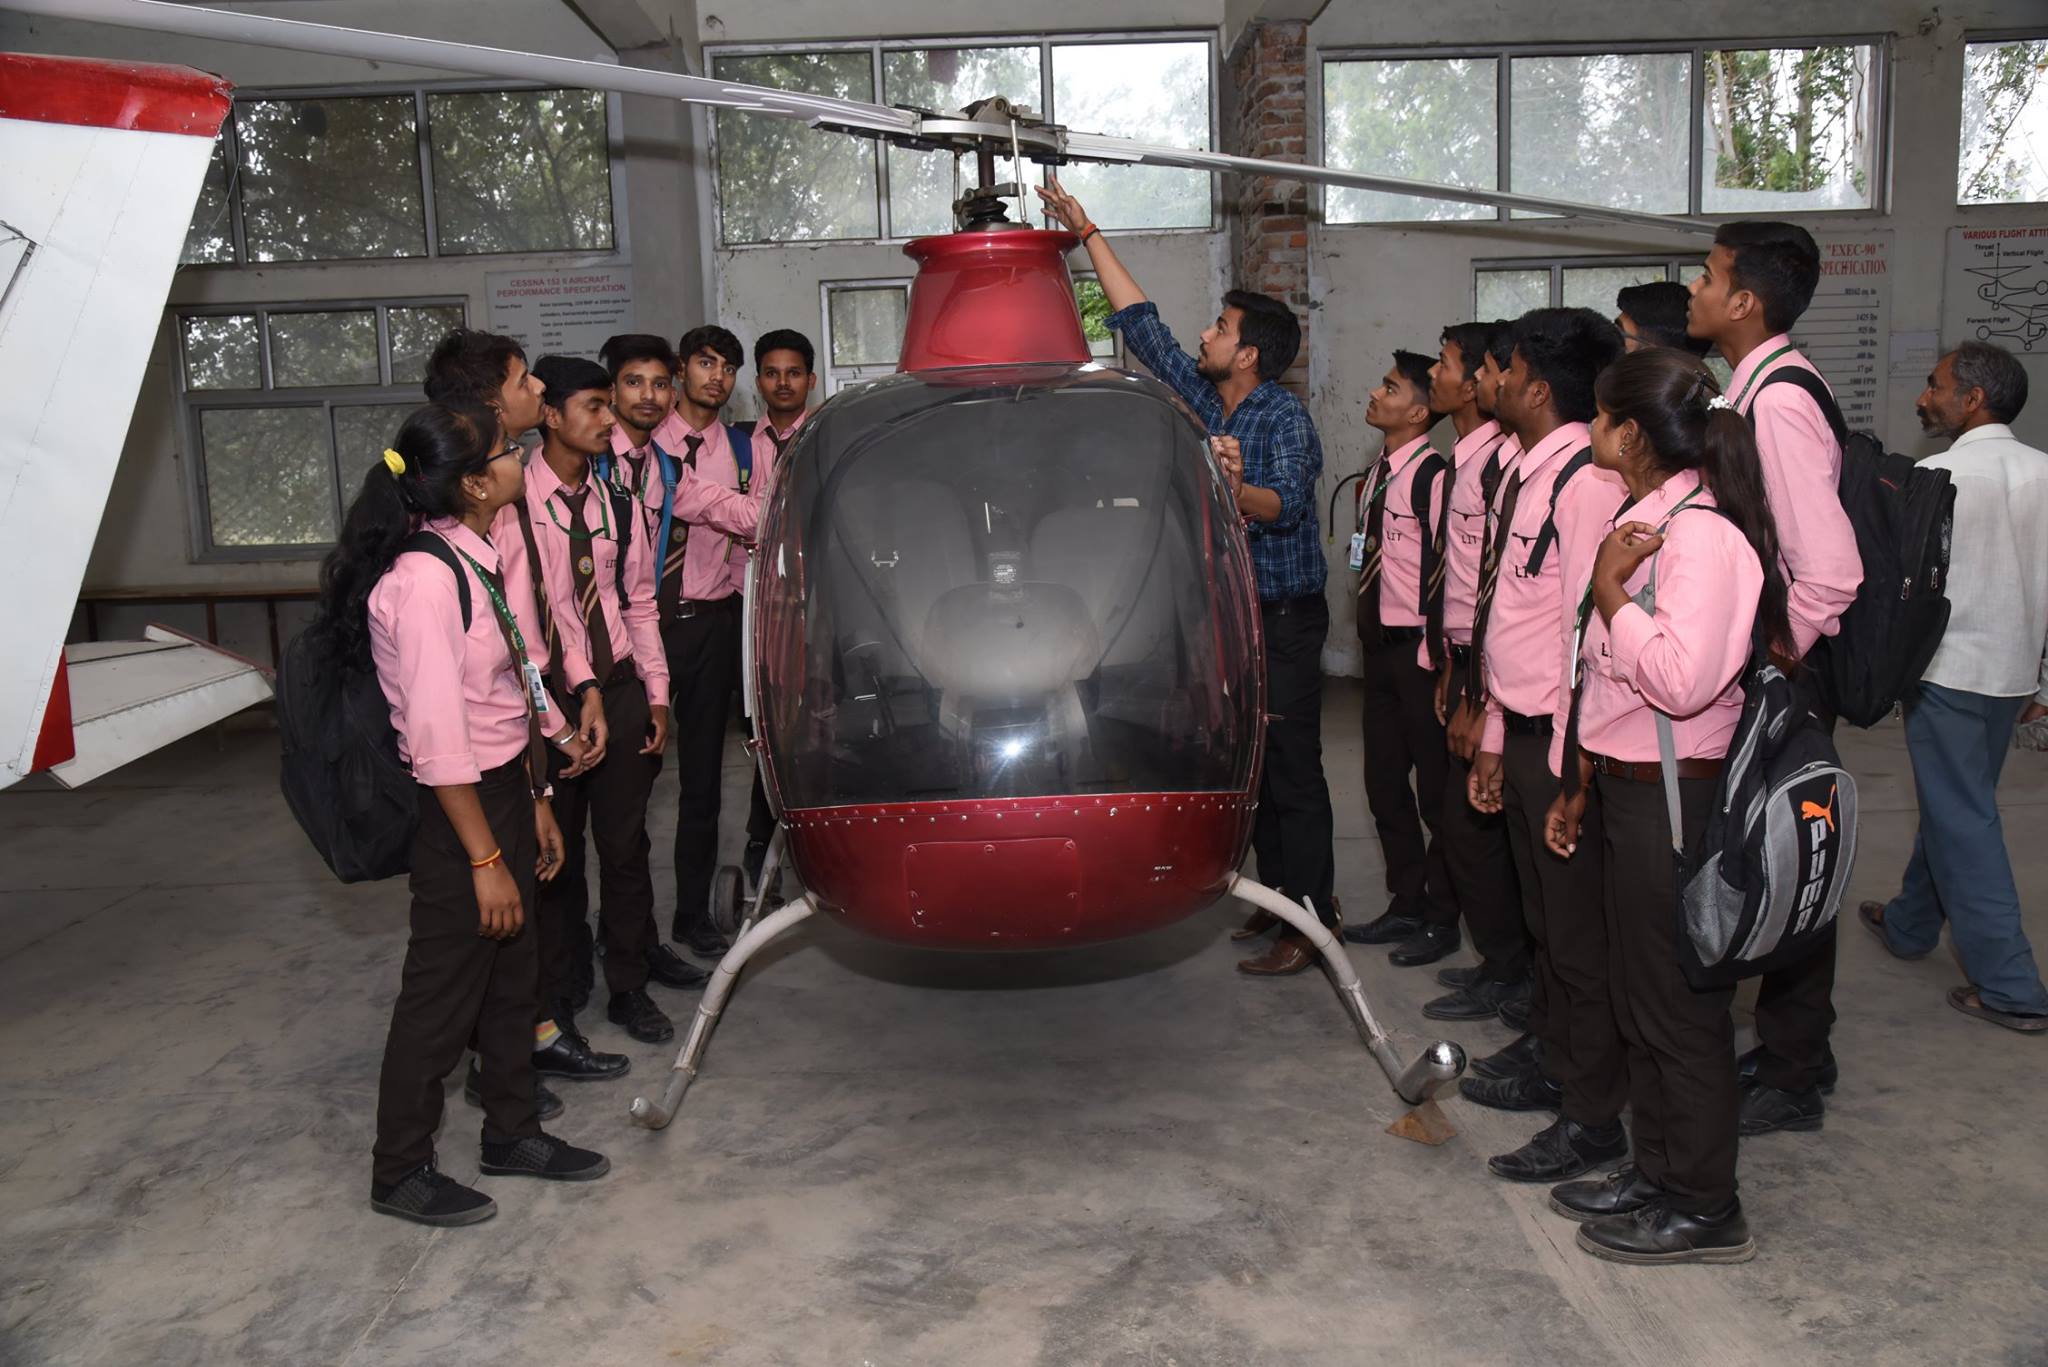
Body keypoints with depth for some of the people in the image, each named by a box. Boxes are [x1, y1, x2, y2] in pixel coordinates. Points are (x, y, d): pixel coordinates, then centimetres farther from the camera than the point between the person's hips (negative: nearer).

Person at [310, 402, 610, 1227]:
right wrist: (486, 858, -20)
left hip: (502, 790, 9)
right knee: (442, 994, 6)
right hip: (457, 812, -9)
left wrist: (534, 805, 15)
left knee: (511, 975, 21)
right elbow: (438, 740, -24)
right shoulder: (425, 578, -23)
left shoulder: (476, 561, 6)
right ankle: (401, 1173, 25)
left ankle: (512, 1133, 39)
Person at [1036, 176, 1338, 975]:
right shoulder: (1202, 398, 9)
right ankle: (1279, 898, 23)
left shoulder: (1285, 417, -12)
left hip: (1283, 616, -8)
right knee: (1250, 761, 12)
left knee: (1292, 768, -6)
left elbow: (1287, 504, -27)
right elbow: (1139, 322, 13)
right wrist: (1088, 234, 13)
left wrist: (1235, 489, -48)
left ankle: (1311, 923, 1)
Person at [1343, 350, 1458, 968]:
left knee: (1434, 786, 3)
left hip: (1418, 650, -9)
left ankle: (1440, 918, 16)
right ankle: (1406, 905, 29)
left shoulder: (1431, 475, -14)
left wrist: (1433, 653, -17)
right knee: (1384, 782, 15)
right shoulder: (1376, 475, 13)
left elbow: (1444, 570, -17)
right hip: (1381, 645, 9)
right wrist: (1371, 640, 15)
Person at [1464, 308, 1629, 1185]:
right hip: (1523, 733, 9)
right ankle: (1555, 1067, 37)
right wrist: (1494, 740, 17)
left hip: (1565, 741, -9)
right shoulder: (1526, 476, 13)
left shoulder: (1585, 481, -17)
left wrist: (1567, 761, -21)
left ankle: (1592, 1117, 16)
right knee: (1544, 915, 21)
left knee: (1579, 930, 2)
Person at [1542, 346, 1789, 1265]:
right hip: (1626, 789, 10)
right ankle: (1657, 1174, 33)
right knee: (1640, 998, 18)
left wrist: (1609, 588, -19)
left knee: (1678, 1004, 3)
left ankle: (1704, 1208, 19)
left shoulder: (1703, 533, -18)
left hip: (1674, 796, -10)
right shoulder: (1638, 520, 11)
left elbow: (1681, 678, -31)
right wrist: (1580, 784, 18)